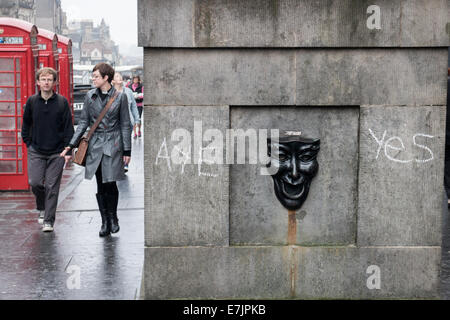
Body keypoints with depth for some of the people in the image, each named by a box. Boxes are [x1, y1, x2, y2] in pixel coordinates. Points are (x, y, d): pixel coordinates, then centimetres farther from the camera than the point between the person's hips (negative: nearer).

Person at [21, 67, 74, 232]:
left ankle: (48, 220, 7)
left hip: (57, 152, -2)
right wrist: (28, 143, 7)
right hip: (36, 152, 2)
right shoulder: (32, 101, 3)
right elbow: (26, 123, 15)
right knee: (35, 182, -6)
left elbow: (68, 127, -1)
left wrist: (68, 150, -6)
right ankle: (42, 208, 24)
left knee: (52, 187, -1)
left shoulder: (62, 102, -3)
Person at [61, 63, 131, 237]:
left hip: (113, 144, -3)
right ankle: (105, 222, 12)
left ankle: (113, 218, 20)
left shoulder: (120, 97, -2)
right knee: (101, 186, 4)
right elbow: (84, 122, 9)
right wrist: (72, 144, 3)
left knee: (110, 183, -3)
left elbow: (125, 125, 1)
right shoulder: (90, 96, 5)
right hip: (95, 145, 3)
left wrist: (127, 150, -2)